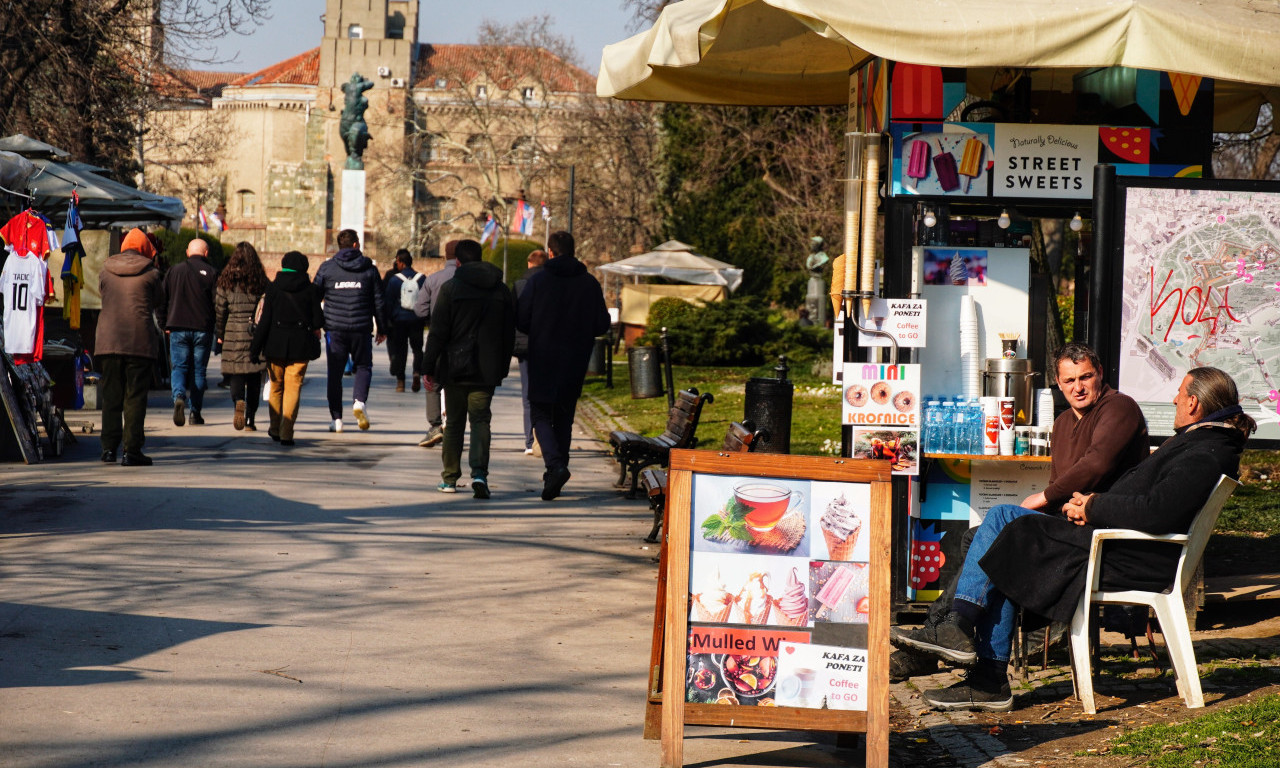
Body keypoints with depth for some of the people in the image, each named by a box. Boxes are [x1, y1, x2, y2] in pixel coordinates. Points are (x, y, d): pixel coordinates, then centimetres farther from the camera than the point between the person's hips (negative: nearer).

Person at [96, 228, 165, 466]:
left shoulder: (106, 270, 7)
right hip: (140, 342, -3)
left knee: (111, 396, 10)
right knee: (135, 397, 0)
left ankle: (109, 447, 7)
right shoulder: (151, 273, -1)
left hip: (107, 340, 3)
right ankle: (132, 450, -4)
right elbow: (159, 305, 9)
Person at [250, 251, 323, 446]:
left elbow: (265, 320, -5)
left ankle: (276, 429, 26)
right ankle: (286, 433, -7)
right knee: (293, 387, 2)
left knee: (276, 386, 17)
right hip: (301, 345, -1)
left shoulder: (273, 288, -2)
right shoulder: (310, 289, -2)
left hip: (276, 343, 1)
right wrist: (313, 329, 21)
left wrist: (255, 349, -2)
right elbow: (318, 321, -3)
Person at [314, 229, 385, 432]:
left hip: (334, 329, 0)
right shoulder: (369, 269, 2)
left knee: (335, 372, 6)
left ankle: (336, 418, 4)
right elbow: (378, 301, 5)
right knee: (364, 366, 16)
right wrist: (381, 329, 13)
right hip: (361, 329, 0)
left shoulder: (326, 268, 2)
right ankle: (359, 401, -10)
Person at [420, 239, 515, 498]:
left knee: (454, 423, 10)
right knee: (480, 420, 2)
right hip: (486, 370, 2)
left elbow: (438, 331, -7)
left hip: (455, 368, -2)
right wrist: (502, 368, 15)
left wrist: (429, 366, -2)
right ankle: (479, 472, -19)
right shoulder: (502, 290, 6)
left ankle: (450, 478, 16)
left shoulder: (450, 288, -5)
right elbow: (509, 334, 9)